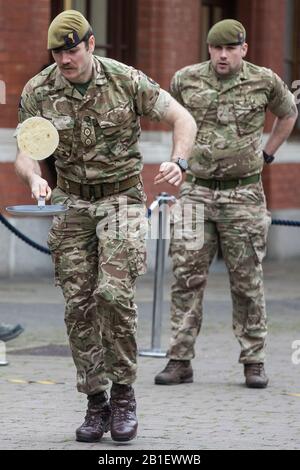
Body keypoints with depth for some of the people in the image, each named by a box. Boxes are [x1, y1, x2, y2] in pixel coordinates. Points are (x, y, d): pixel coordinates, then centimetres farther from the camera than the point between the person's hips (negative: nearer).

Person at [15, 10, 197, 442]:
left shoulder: (125, 80, -10)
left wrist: (178, 162, -23)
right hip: (71, 201, 3)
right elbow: (26, 152, -1)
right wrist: (34, 178, -24)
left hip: (121, 198, -3)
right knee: (78, 306, -1)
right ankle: (96, 403, 8)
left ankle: (123, 392, -2)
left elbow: (182, 118, -5)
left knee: (114, 294, -17)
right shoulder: (38, 92, -5)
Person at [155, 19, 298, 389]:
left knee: (247, 282, 1)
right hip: (197, 192, 1)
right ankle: (180, 361, 2)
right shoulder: (186, 80, 2)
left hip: (243, 195, -1)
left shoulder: (264, 82, -1)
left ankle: (253, 362, 8)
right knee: (186, 278, -2)